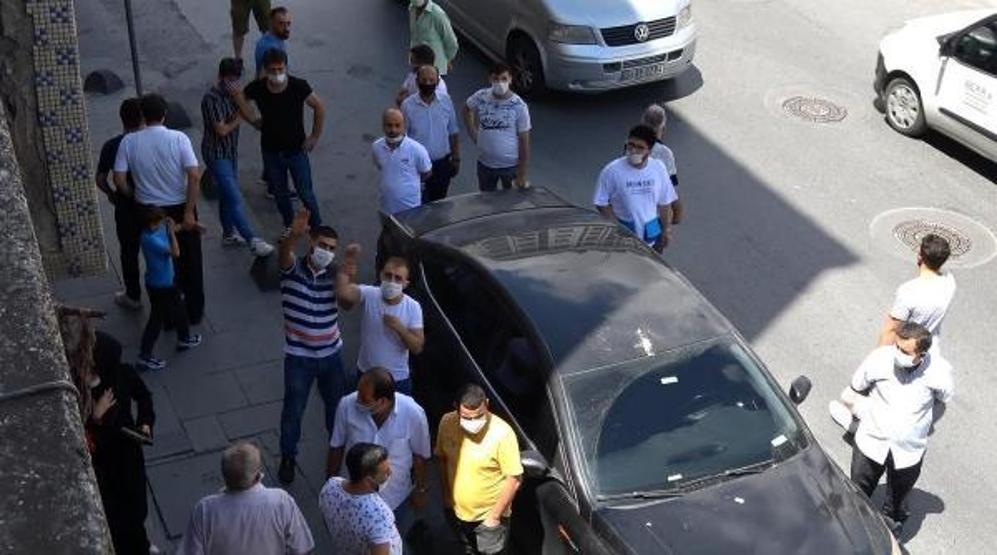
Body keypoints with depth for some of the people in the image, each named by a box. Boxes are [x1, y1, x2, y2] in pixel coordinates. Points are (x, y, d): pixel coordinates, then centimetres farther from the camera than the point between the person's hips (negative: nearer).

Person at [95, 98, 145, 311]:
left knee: (129, 251, 15)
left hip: (126, 207, 0)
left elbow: (100, 180, -8)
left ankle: (133, 296, 26)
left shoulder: (111, 146, -13)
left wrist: (112, 194, 10)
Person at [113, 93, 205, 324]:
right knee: (190, 261, 17)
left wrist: (137, 197, 8)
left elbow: (119, 180, -11)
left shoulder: (129, 142, -10)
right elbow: (194, 177, -20)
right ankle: (194, 312, 28)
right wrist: (189, 212, -14)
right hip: (180, 208, -1)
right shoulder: (178, 138, -14)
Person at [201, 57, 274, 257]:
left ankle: (229, 234, 35)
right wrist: (240, 116, -14)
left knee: (227, 194, 20)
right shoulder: (211, 98, -23)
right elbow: (222, 130, -22)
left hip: (230, 152, 9)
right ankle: (253, 241, -16)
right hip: (216, 154, -9)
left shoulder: (230, 93, 4)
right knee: (235, 199, -12)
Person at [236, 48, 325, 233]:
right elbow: (239, 97, 6)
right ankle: (289, 226, 39)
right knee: (280, 193, 18)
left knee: (305, 193, 4)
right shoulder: (257, 88, -15)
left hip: (296, 150, -2)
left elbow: (319, 108, -7)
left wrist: (315, 137, -5)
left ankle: (317, 227, 25)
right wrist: (253, 120, 2)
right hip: (271, 151, 3)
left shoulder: (298, 86, -20)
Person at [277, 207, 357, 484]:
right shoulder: (292, 269, -13)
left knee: (337, 405, 19)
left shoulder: (335, 273, -7)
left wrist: (346, 272, -46)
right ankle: (288, 457, 33)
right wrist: (294, 235, -61)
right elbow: (284, 252, -38)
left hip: (330, 353, 3)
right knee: (293, 410, 10)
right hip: (298, 356, -3)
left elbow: (345, 302, -27)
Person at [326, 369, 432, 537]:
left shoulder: (413, 414, -31)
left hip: (395, 496, 0)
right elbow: (336, 446, -8)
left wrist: (420, 489, 1)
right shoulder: (347, 405, -28)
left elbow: (420, 455, -12)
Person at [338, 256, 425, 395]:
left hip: (398, 380, 0)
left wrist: (400, 329, -29)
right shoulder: (369, 295, -17)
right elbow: (344, 292, -39)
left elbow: (417, 347, -14)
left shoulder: (413, 307, -14)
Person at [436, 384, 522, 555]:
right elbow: (441, 458, 2)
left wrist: (495, 515, -16)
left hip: (488, 515, -4)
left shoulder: (502, 433, -30)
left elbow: (514, 479, -21)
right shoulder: (447, 423, -16)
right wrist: (446, 495, 5)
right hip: (458, 510, 4)